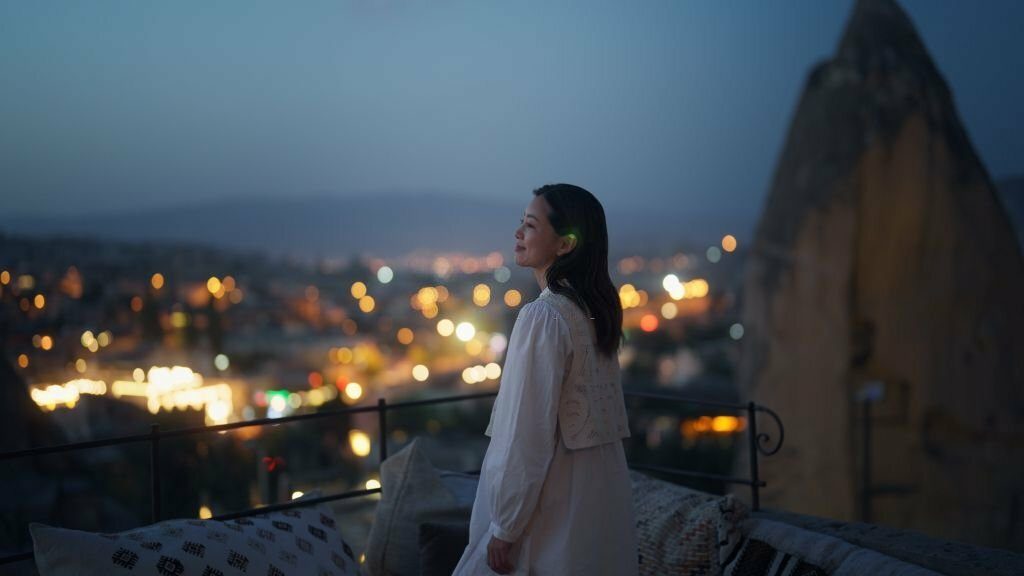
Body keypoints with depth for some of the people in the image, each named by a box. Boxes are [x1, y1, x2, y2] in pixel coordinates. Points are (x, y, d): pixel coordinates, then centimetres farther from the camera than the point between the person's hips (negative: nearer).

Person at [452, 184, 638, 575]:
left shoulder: (544, 316, -19)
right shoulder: (593, 309, 6)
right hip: (601, 496, 8)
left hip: (554, 506, -8)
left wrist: (504, 527, -14)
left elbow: (528, 434, -21)